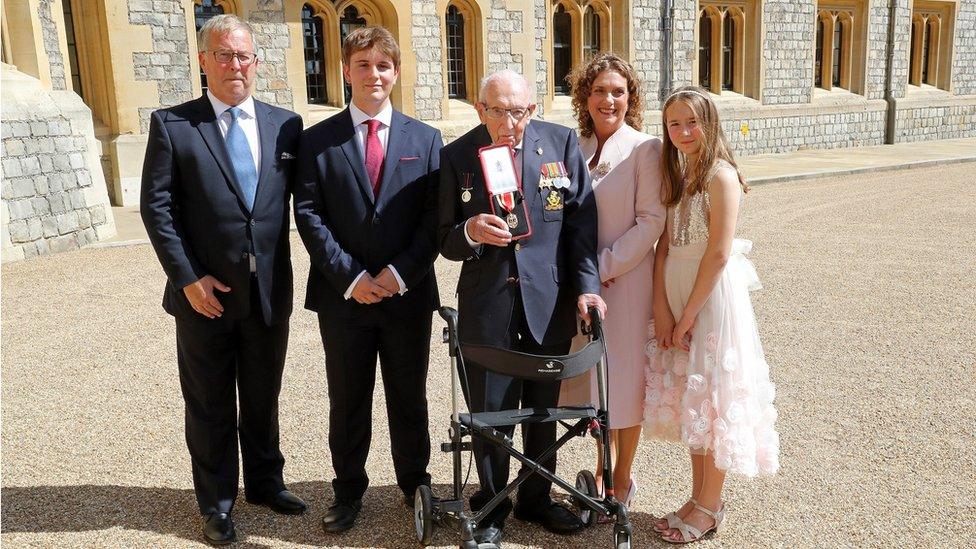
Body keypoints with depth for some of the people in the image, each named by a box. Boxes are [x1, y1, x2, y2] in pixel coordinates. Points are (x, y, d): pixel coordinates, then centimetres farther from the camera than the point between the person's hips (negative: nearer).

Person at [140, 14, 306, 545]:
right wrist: (189, 278, -13)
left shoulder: (286, 124, 4)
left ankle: (264, 481, 38)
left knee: (263, 398, 18)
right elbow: (156, 207, -6)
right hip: (205, 294, -2)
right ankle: (217, 502, 30)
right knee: (210, 406, 12)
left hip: (270, 293, 2)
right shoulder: (170, 124, -3)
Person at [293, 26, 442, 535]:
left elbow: (435, 216, -2)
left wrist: (399, 273, -12)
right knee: (347, 402, 12)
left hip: (408, 295, 1)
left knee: (409, 398, 14)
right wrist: (350, 276, -13)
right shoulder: (317, 140, 2)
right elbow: (308, 215, -4)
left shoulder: (425, 139, 4)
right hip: (344, 296, 0)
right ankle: (348, 491, 30)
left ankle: (415, 484, 33)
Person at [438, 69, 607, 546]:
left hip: (549, 300, 2)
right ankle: (491, 504, 31)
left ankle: (537, 498, 37)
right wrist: (471, 232, -24)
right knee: (489, 409, 8)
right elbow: (446, 240, -2)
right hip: (486, 304, -1)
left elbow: (582, 221, -1)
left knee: (543, 407, 16)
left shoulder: (561, 143, -3)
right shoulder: (456, 156, -5)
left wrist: (587, 285, -9)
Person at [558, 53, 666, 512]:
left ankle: (622, 483, 23)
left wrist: (603, 267, -15)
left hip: (626, 279, -5)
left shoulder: (644, 148, -8)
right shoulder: (574, 148, 7)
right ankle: (603, 466, 33)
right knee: (592, 376, 14)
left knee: (624, 378, 5)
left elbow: (651, 221, -13)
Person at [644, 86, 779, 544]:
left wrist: (688, 315, -13)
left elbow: (718, 254, -18)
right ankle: (700, 496, 29)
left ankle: (709, 507, 18)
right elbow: (664, 247, 4)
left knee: (712, 398, 3)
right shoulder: (676, 175, 9)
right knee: (688, 398, 14)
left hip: (713, 296, -7)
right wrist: (662, 309, -6)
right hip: (676, 296, 8)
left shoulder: (721, 175, -14)